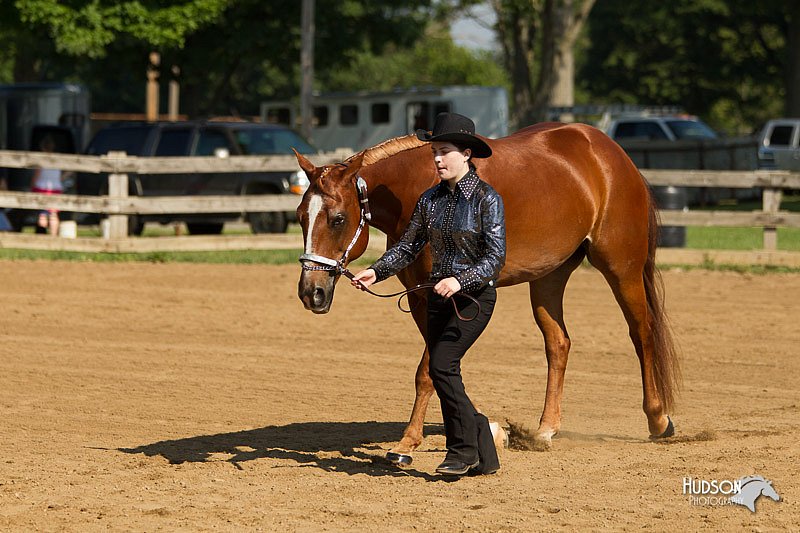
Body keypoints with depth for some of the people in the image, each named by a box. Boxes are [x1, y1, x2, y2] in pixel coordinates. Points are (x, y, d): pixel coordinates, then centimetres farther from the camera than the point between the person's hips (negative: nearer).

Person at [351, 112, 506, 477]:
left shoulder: (487, 199, -11)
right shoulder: (431, 199, 7)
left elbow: (495, 258, -16)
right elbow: (408, 247, 11)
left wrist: (460, 280, -30)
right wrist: (376, 272, -4)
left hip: (475, 296, -7)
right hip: (439, 296, 7)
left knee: (441, 365, -19)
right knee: (446, 378, 6)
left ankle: (463, 449, -6)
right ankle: (484, 458, 14)